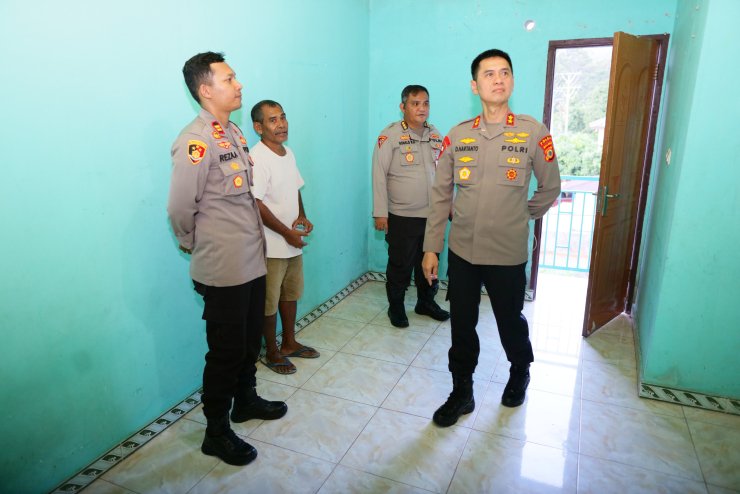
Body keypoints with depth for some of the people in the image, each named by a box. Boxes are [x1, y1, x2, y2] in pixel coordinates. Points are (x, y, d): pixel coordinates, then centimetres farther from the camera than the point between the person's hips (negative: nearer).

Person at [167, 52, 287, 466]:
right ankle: (216, 432, 27)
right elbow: (180, 209, -17)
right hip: (223, 268, -8)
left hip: (252, 260, 8)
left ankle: (246, 399, 45)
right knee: (226, 350, 6)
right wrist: (197, 246, -1)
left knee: (251, 339, 22)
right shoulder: (196, 141, -18)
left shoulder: (235, 133, 10)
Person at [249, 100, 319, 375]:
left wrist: (302, 216, -2)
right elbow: (256, 205, -22)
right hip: (271, 246, -8)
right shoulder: (257, 159, -19)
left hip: (293, 243, 8)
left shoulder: (288, 153, 7)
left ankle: (289, 343, 39)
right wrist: (287, 232, -17)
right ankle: (272, 353, 26)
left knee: (291, 295, 20)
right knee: (270, 303, 8)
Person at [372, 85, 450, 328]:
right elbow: (379, 175, -12)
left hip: (433, 214, 5)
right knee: (400, 265, 7)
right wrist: (380, 213, -15)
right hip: (402, 216, -5)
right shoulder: (389, 135, -11)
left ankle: (426, 302, 36)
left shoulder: (435, 135, 7)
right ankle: (396, 307, 26)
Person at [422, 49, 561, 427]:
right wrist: (432, 247, 0)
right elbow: (441, 194, 2)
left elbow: (550, 188, 6)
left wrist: (520, 216, 12)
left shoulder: (533, 132, -6)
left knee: (510, 323, 17)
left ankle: (520, 373, 48)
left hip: (508, 254, -2)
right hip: (461, 252, 2)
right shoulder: (457, 135, 0)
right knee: (461, 328, 11)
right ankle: (461, 394, 32)